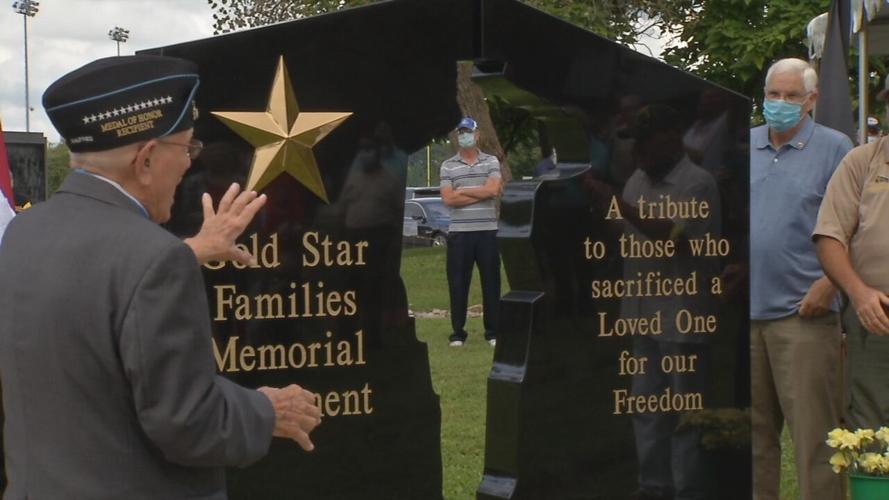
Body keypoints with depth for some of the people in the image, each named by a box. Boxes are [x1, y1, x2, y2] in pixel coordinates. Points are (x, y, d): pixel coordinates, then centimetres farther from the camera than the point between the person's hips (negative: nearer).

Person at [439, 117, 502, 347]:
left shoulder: (491, 162, 6)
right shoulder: (448, 166, 6)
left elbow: (493, 190, -11)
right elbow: (448, 199, -7)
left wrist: (462, 191, -8)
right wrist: (481, 194, -9)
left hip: (487, 231, 0)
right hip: (459, 232, 0)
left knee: (491, 282, 4)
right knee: (457, 284, 2)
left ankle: (493, 331, 12)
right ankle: (457, 332, 11)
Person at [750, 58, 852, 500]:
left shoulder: (834, 148, 0)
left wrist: (830, 282, -14)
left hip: (803, 313, -5)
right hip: (744, 311, 5)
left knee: (813, 428, -6)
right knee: (752, 428, 11)